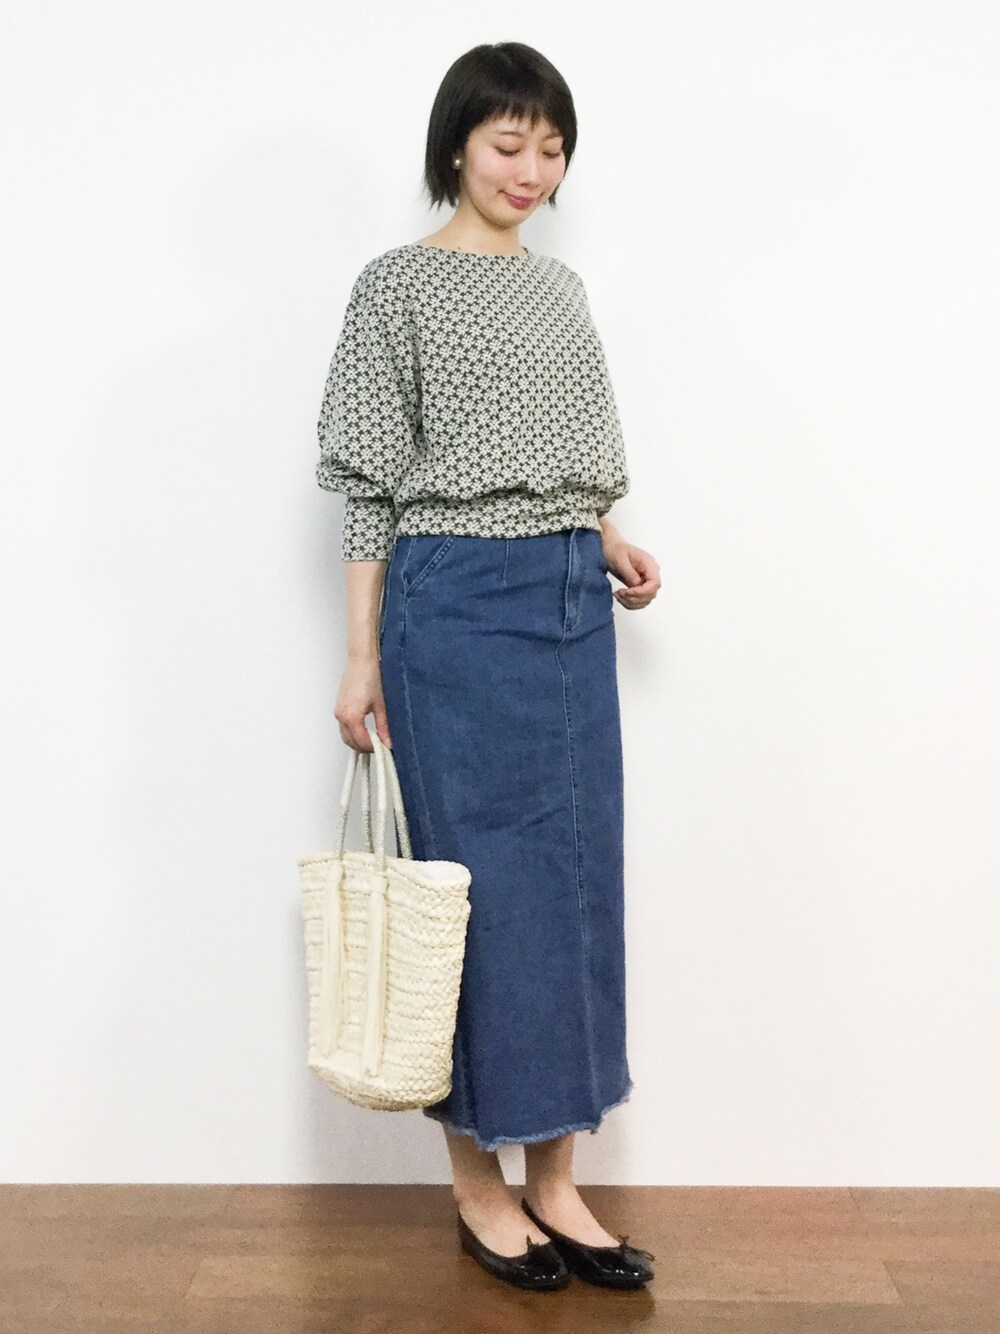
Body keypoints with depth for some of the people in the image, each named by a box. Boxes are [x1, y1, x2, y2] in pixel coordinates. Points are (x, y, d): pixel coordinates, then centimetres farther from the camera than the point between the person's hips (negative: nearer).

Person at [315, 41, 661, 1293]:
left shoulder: (561, 288, 15)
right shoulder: (398, 284, -2)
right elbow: (370, 483, -5)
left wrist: (611, 541, 1)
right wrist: (362, 658, -8)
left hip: (571, 604, 6)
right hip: (457, 603, -6)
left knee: (578, 880, 7)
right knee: (484, 884, 0)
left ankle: (555, 1181, 19)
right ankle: (478, 1184, 16)